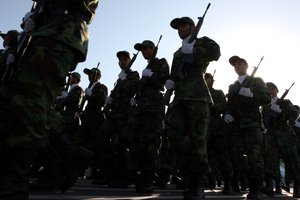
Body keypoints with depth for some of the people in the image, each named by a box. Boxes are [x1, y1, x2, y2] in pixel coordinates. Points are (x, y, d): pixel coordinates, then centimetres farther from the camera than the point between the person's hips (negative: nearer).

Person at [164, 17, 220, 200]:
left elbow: (215, 52, -7)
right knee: (177, 141, -7)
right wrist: (170, 82, 9)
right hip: (180, 98, 6)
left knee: (197, 141, -11)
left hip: (198, 96, -6)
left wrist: (192, 51, -2)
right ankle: (190, 183, 1)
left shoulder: (203, 42, 15)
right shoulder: (177, 53, 33)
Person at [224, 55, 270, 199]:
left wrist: (251, 95, -15)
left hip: (252, 123, -3)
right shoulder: (232, 86, 26)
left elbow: (266, 99, 3)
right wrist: (226, 114, 0)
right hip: (235, 125, 4)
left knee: (254, 156, -12)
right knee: (236, 156, -5)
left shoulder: (256, 81, 15)